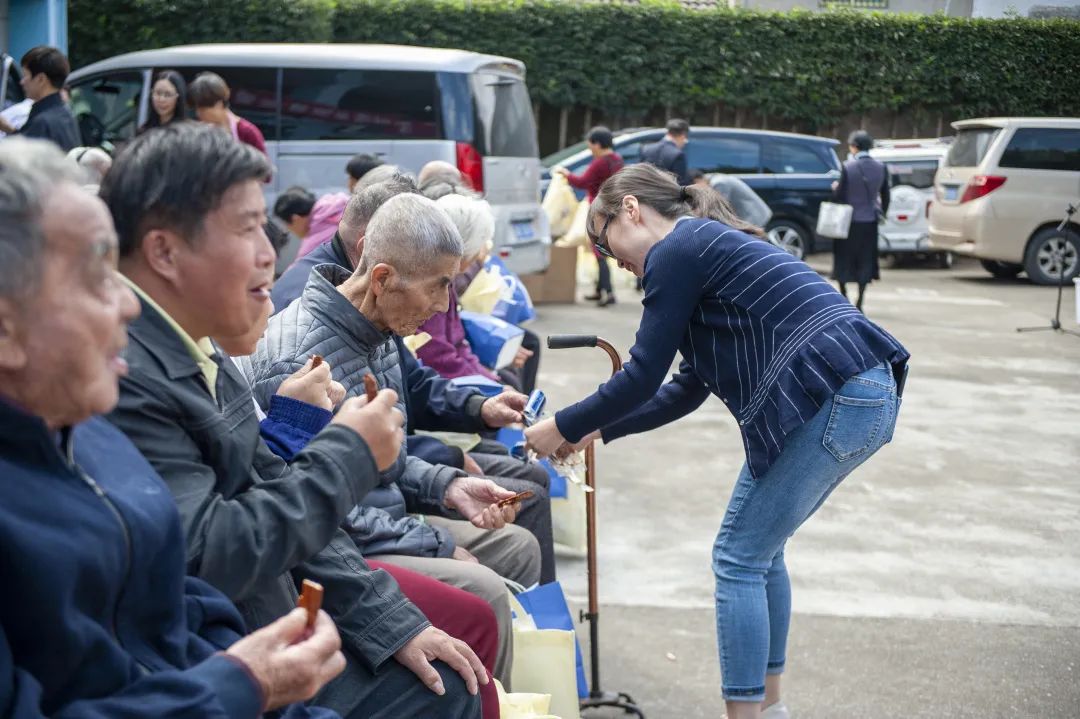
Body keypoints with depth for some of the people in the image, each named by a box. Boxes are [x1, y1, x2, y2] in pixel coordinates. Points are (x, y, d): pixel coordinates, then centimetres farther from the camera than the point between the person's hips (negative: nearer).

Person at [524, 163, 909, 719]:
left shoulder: (675, 252, -4)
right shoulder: (709, 246, 25)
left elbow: (643, 376, -6)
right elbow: (688, 388, 25)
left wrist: (565, 426, 7)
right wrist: (599, 429, 26)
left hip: (831, 400, -10)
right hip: (864, 395, 10)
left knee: (739, 559, 1)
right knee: (761, 548, 20)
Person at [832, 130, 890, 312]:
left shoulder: (848, 167, -14)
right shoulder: (881, 167, -1)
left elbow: (840, 196, -11)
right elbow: (885, 195, 6)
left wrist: (835, 188, 10)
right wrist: (882, 213, 21)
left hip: (850, 221, -3)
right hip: (870, 221, 4)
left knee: (844, 259, 11)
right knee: (865, 261, 9)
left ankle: (844, 297, 13)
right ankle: (859, 302, 7)